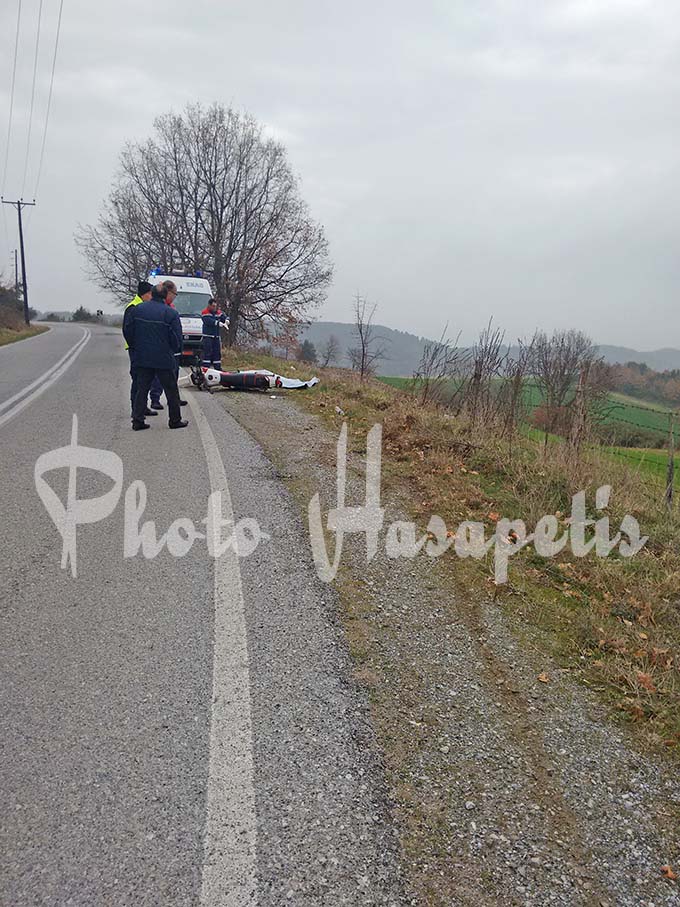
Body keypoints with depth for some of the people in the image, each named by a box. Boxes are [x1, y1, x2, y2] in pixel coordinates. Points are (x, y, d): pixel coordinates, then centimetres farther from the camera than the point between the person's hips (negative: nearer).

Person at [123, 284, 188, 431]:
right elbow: (177, 339, -8)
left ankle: (137, 420, 6)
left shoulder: (137, 309, 3)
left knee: (142, 388, 10)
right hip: (164, 359, -3)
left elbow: (127, 330, 5)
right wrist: (174, 350, 12)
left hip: (142, 358, 4)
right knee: (171, 390, 8)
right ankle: (175, 420, 14)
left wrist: (135, 348, 16)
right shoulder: (171, 313, -8)